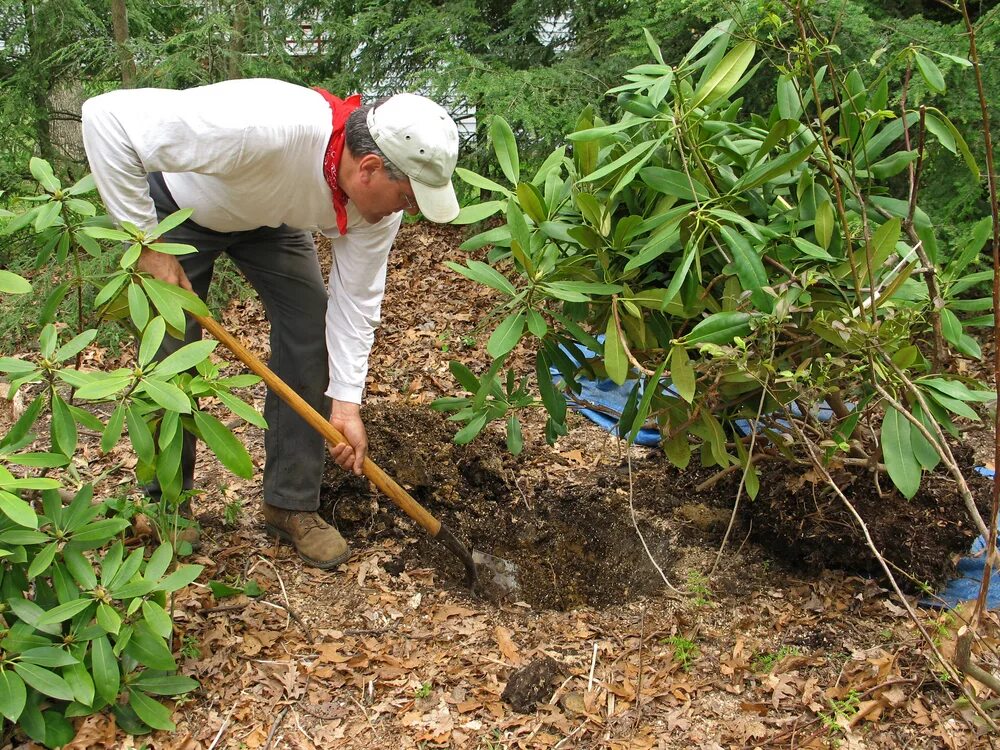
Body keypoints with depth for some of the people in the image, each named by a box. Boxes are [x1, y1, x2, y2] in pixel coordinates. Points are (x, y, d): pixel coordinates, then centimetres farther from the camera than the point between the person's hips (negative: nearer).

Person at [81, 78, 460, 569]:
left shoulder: (382, 194, -26)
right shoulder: (264, 127, -46)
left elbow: (356, 297, -14)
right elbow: (107, 116, -42)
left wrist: (346, 403, -20)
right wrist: (146, 244, -37)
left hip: (269, 217, 5)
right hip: (179, 208, -4)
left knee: (310, 333, -7)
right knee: (170, 356, -6)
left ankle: (292, 506, 7)